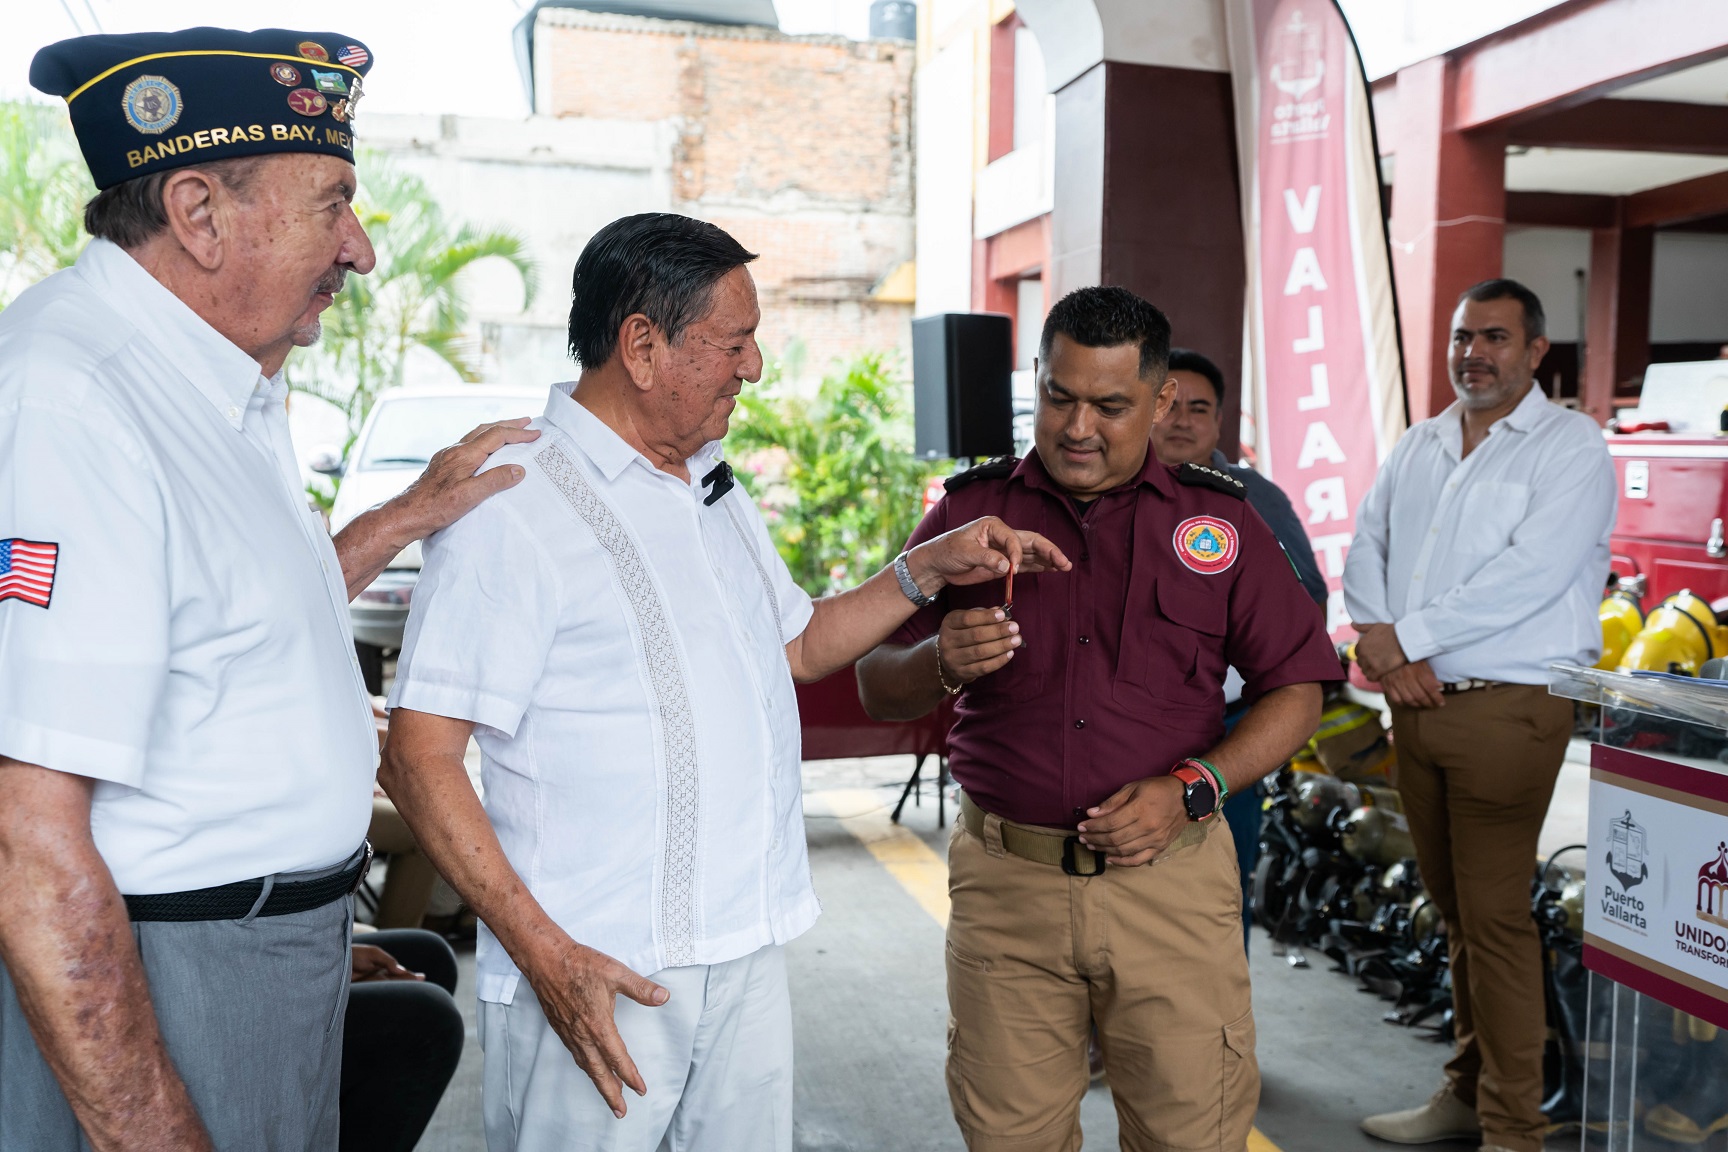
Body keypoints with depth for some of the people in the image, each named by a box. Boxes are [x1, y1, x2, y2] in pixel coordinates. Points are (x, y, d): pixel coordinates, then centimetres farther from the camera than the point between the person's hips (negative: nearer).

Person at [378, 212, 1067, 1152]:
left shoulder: (715, 490, 15)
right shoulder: (511, 504, -14)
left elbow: (798, 646, 25)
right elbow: (418, 758, -16)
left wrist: (926, 569, 13)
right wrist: (543, 951, -21)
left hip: (747, 958, 8)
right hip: (596, 978, -7)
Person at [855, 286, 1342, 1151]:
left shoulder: (1219, 519, 5)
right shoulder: (969, 510, 5)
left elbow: (1295, 690, 6)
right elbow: (877, 690, 6)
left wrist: (1190, 788, -9)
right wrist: (942, 661, -17)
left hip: (1170, 877, 0)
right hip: (1005, 882, 1)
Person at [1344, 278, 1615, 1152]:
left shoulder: (1571, 448, -4)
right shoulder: (1418, 446, 16)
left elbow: (1528, 575, -16)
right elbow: (1365, 548, 12)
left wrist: (1403, 635, -14)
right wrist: (1384, 650, -6)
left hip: (1507, 711, -6)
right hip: (1417, 707, 6)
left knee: (1495, 920, -4)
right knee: (1455, 912, 14)